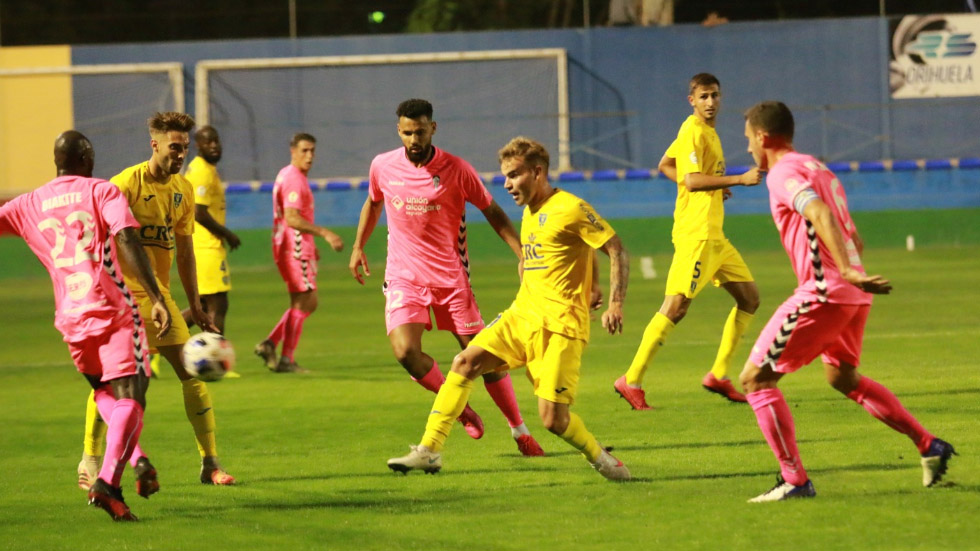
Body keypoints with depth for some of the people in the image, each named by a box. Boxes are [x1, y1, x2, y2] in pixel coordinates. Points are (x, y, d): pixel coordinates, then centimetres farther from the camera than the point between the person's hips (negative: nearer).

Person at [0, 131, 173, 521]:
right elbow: (127, 241, -12)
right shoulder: (102, 192, 1)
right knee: (129, 397, -7)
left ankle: (136, 459, 8)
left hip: (70, 317, 4)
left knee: (105, 393, 26)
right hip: (113, 310, -4)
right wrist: (156, 299, -16)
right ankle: (107, 481, -27)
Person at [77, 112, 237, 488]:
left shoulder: (183, 190, 8)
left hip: (158, 294, 6)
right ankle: (89, 461, 3)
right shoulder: (126, 185, -12)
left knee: (193, 372, 0)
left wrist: (195, 306, 17)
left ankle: (210, 463, 6)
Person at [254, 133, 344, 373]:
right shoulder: (293, 179, -15)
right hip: (295, 247, -10)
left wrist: (310, 246, 28)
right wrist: (324, 233, -27)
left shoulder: (288, 175, 18)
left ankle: (270, 344, 7)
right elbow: (292, 219, -24)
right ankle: (286, 360, -3)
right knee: (303, 302, -5)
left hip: (298, 246, 10)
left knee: (308, 303, 13)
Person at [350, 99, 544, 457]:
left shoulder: (456, 170, -8)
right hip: (404, 277, 1)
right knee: (405, 351, -20)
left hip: (450, 276, -1)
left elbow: (492, 212, 1)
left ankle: (519, 431, 17)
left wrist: (522, 255, -6)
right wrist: (358, 247, 19)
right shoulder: (382, 167, 0)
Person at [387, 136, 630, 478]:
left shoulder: (570, 209, -10)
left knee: (553, 418, -12)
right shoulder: (530, 212, 15)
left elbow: (617, 251, -10)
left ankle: (601, 459, 16)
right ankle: (429, 451, -10)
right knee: (466, 362, -10)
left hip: (560, 324, -8)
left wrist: (616, 305, -18)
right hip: (521, 315, 8)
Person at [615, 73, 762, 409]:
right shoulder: (693, 132, -12)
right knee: (676, 305, -13)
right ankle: (631, 382, -10)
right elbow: (692, 180, -23)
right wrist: (739, 180, -23)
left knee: (749, 297, 11)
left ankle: (718, 375, 14)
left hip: (714, 236, 10)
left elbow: (665, 166, 25)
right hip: (696, 233, -10)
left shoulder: (707, 131, 16)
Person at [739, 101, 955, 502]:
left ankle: (794, 480, -10)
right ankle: (930, 446, 27)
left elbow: (821, 215, -26)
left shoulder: (783, 174, -8)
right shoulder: (819, 170, 21)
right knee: (842, 376, 30)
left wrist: (846, 272, -35)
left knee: (756, 378, -3)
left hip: (823, 293, -10)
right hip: (854, 294, 10)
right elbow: (855, 239, 23)